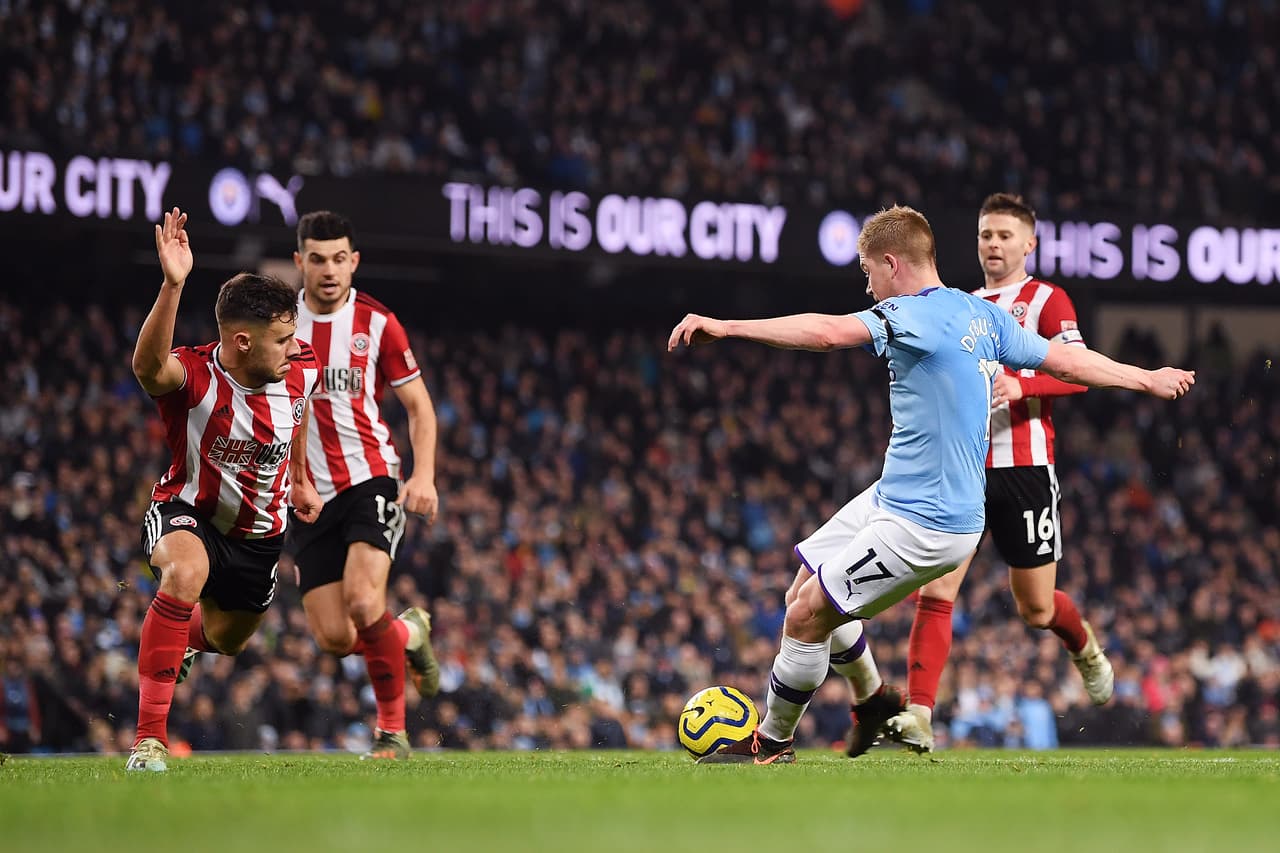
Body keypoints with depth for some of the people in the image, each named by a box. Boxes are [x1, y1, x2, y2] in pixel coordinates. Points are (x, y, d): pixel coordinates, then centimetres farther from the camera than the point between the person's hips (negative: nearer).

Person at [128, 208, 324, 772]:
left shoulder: (300, 371, -14)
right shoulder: (193, 376, -30)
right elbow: (149, 367, -55)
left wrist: (299, 480, 20)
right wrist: (173, 286, -67)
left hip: (259, 534, 6)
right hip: (188, 514, -5)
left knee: (227, 639, 24)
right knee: (186, 572, -40)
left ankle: (185, 638, 67)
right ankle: (149, 737, -37)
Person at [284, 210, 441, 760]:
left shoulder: (377, 323, -2)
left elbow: (419, 405, 5)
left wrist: (424, 476, -9)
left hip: (371, 479, -3)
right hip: (308, 495, 3)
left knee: (363, 602, -25)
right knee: (334, 638, -6)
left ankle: (391, 731, -8)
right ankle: (409, 634, 29)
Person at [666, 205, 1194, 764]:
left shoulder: (916, 315, -19)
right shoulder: (982, 315, 8)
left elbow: (829, 332, -35)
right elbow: (1069, 362, 14)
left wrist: (724, 327, -38)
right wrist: (1148, 379, 29)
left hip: (922, 524, -10)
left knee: (805, 616, -3)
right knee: (812, 591, 17)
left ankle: (772, 744, 11)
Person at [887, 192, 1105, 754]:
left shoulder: (1046, 300, 1)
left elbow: (1079, 373, -11)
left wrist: (1020, 386, -25)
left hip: (1024, 469, -4)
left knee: (1035, 609, 6)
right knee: (935, 591, -13)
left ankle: (1085, 648, 40)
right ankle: (918, 717, -17)